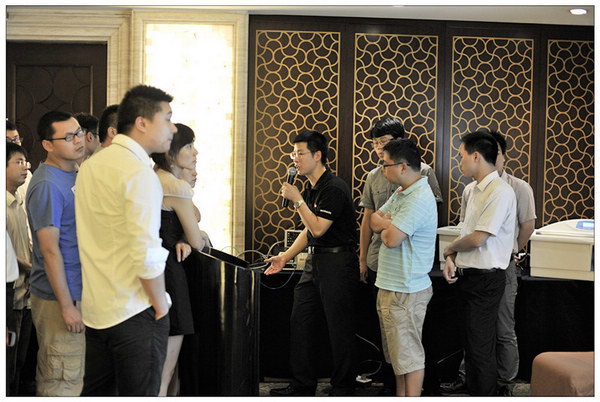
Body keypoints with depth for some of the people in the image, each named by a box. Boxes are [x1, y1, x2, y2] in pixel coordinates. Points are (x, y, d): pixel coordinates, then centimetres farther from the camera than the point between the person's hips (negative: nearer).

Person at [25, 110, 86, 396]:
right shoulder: (47, 185, -19)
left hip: (73, 290, 9)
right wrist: (67, 306, -22)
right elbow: (50, 250, -22)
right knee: (64, 379, -3)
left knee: (50, 374, 18)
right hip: (58, 297, -9)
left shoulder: (71, 175, 11)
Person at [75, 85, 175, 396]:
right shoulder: (140, 173, -16)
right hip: (135, 312, -8)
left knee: (95, 392, 16)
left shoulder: (90, 165, 10)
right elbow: (146, 254, -22)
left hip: (94, 308, 8)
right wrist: (160, 306, -11)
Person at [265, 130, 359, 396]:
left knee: (339, 328, -2)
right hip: (314, 262, 10)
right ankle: (303, 385, 20)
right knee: (300, 322, 10)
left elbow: (318, 229, -21)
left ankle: (342, 389, 10)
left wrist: (297, 200, -16)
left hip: (337, 262, -9)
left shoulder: (334, 188, -15)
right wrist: (285, 257, 17)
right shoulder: (311, 188, 14)